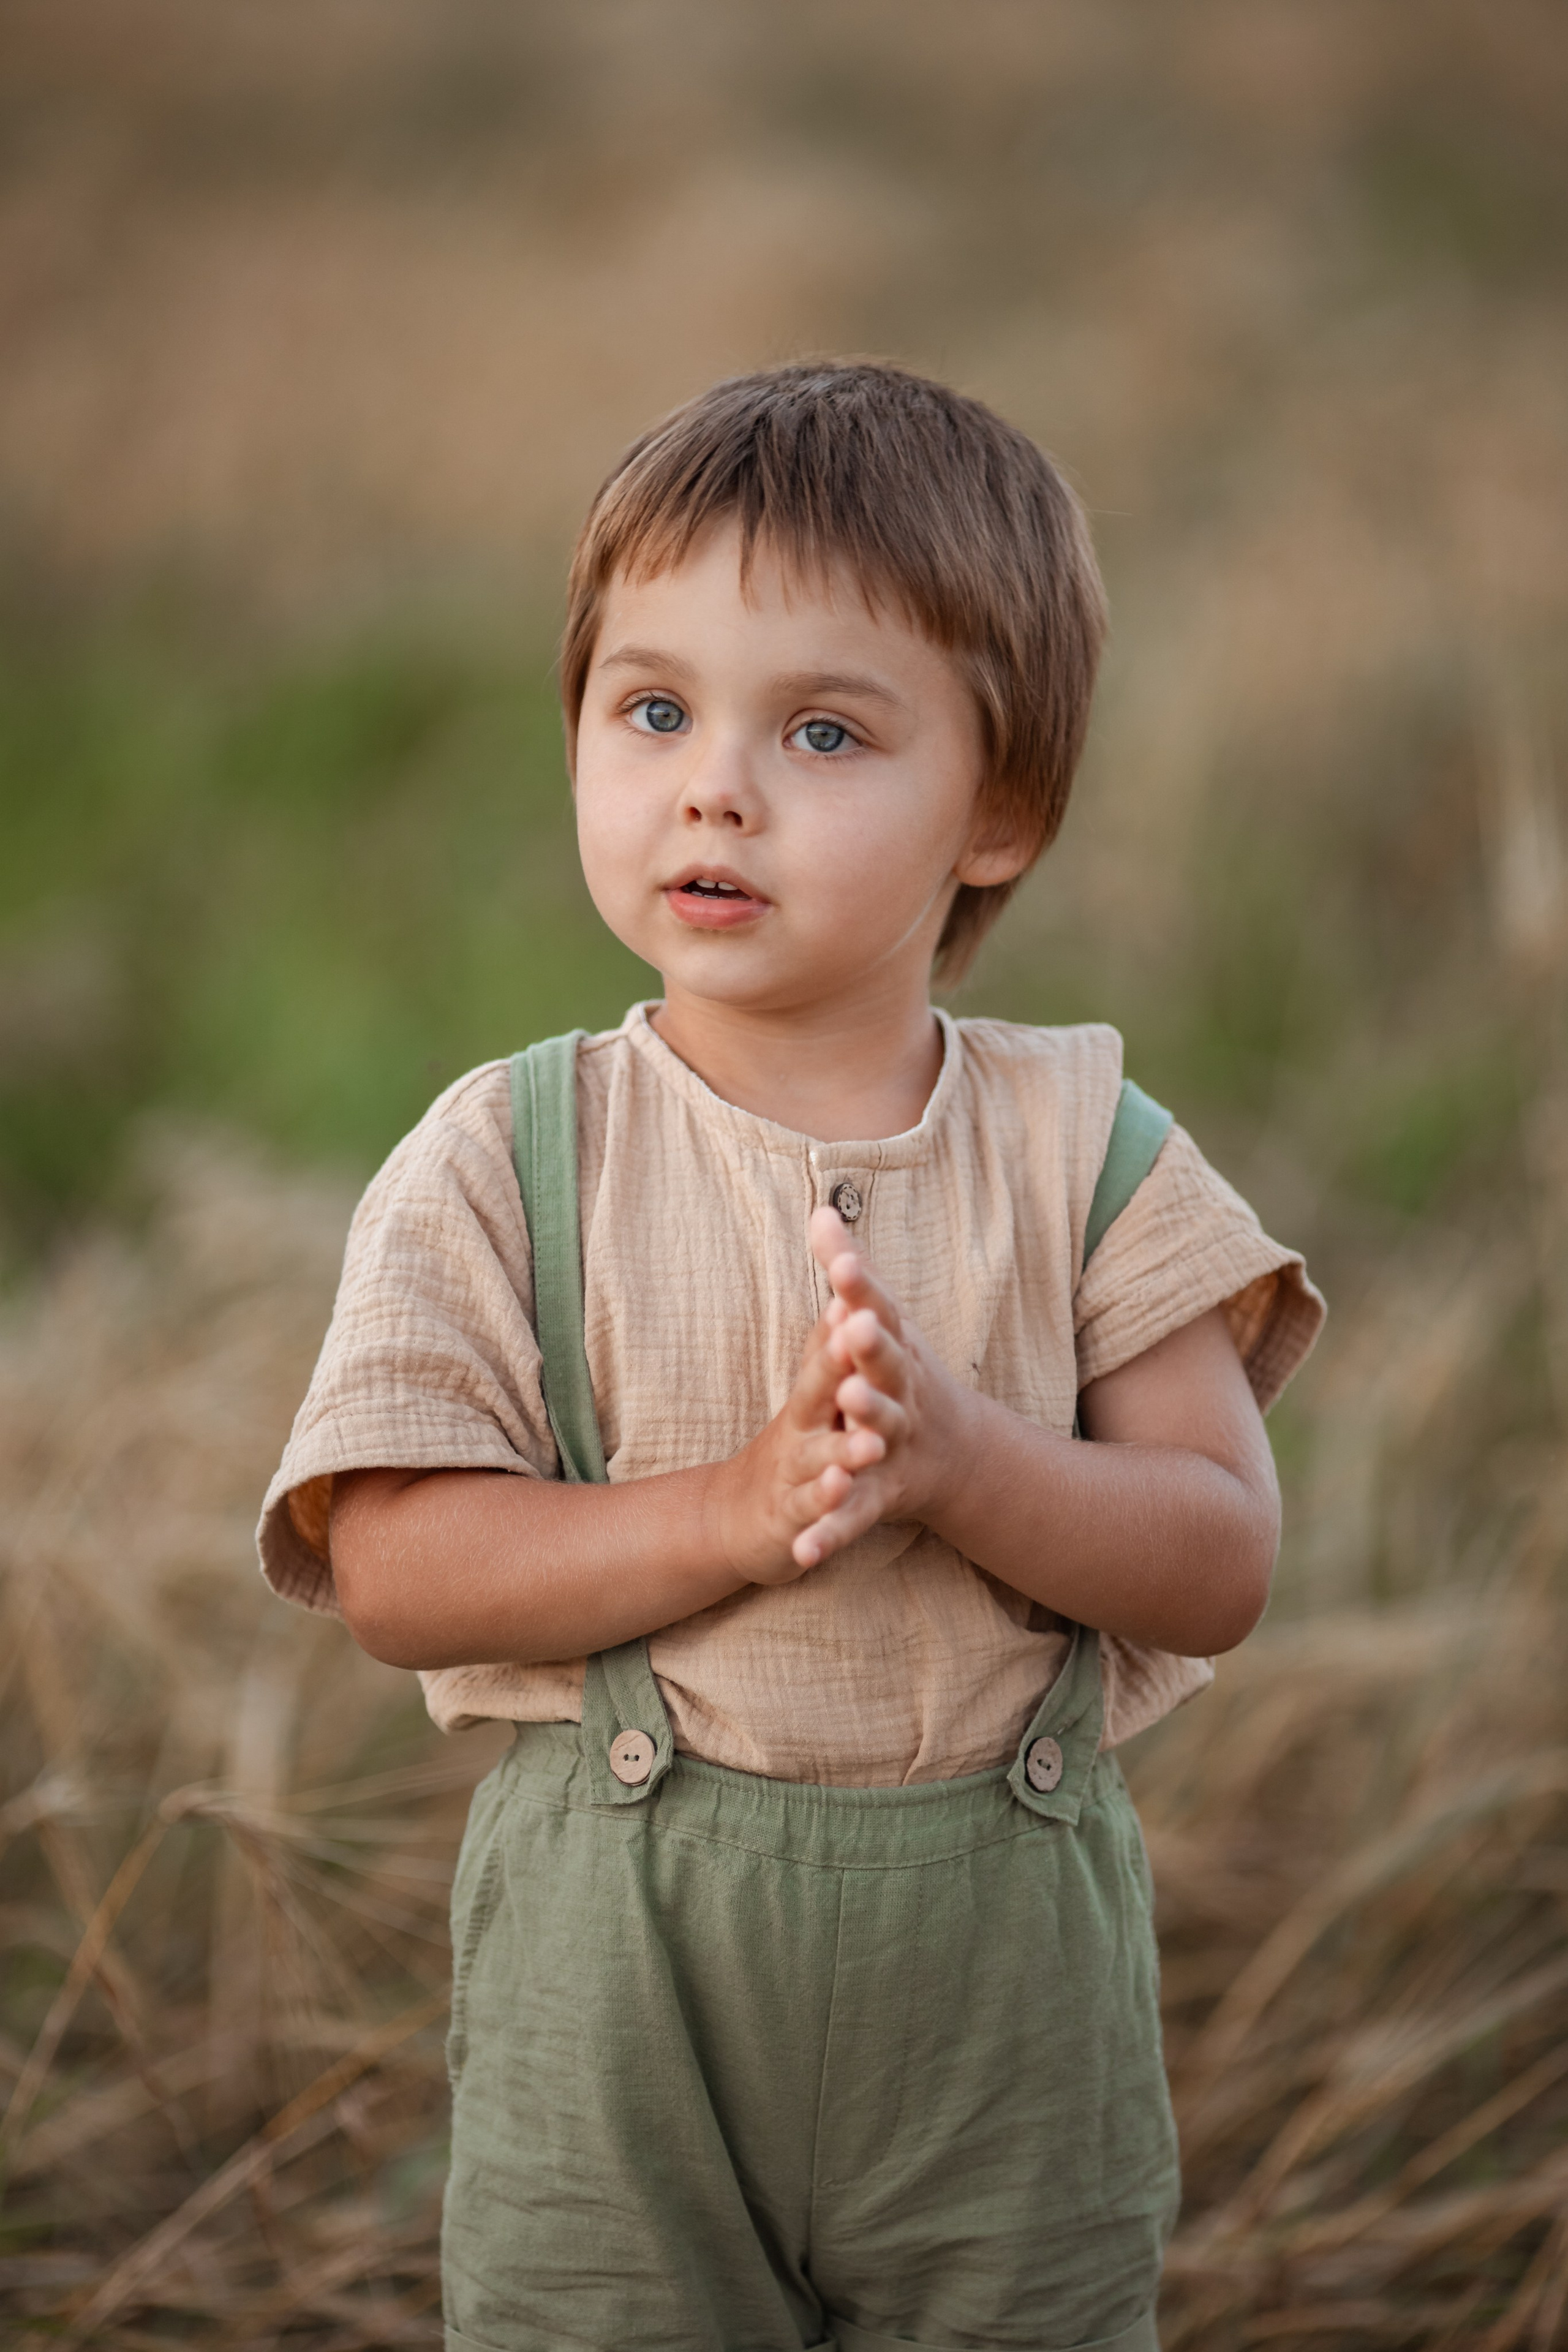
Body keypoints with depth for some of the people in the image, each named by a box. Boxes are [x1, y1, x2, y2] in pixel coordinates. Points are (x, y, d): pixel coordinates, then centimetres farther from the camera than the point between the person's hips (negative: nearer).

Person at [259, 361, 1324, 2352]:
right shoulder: (508, 1160, -4)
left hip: (1008, 1967, 1)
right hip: (619, 1955, -1)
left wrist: (961, 1456, -22)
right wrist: (738, 1512, -23)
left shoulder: (1078, 1150, 0)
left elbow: (1220, 1562, -4)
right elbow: (393, 1569, -11)